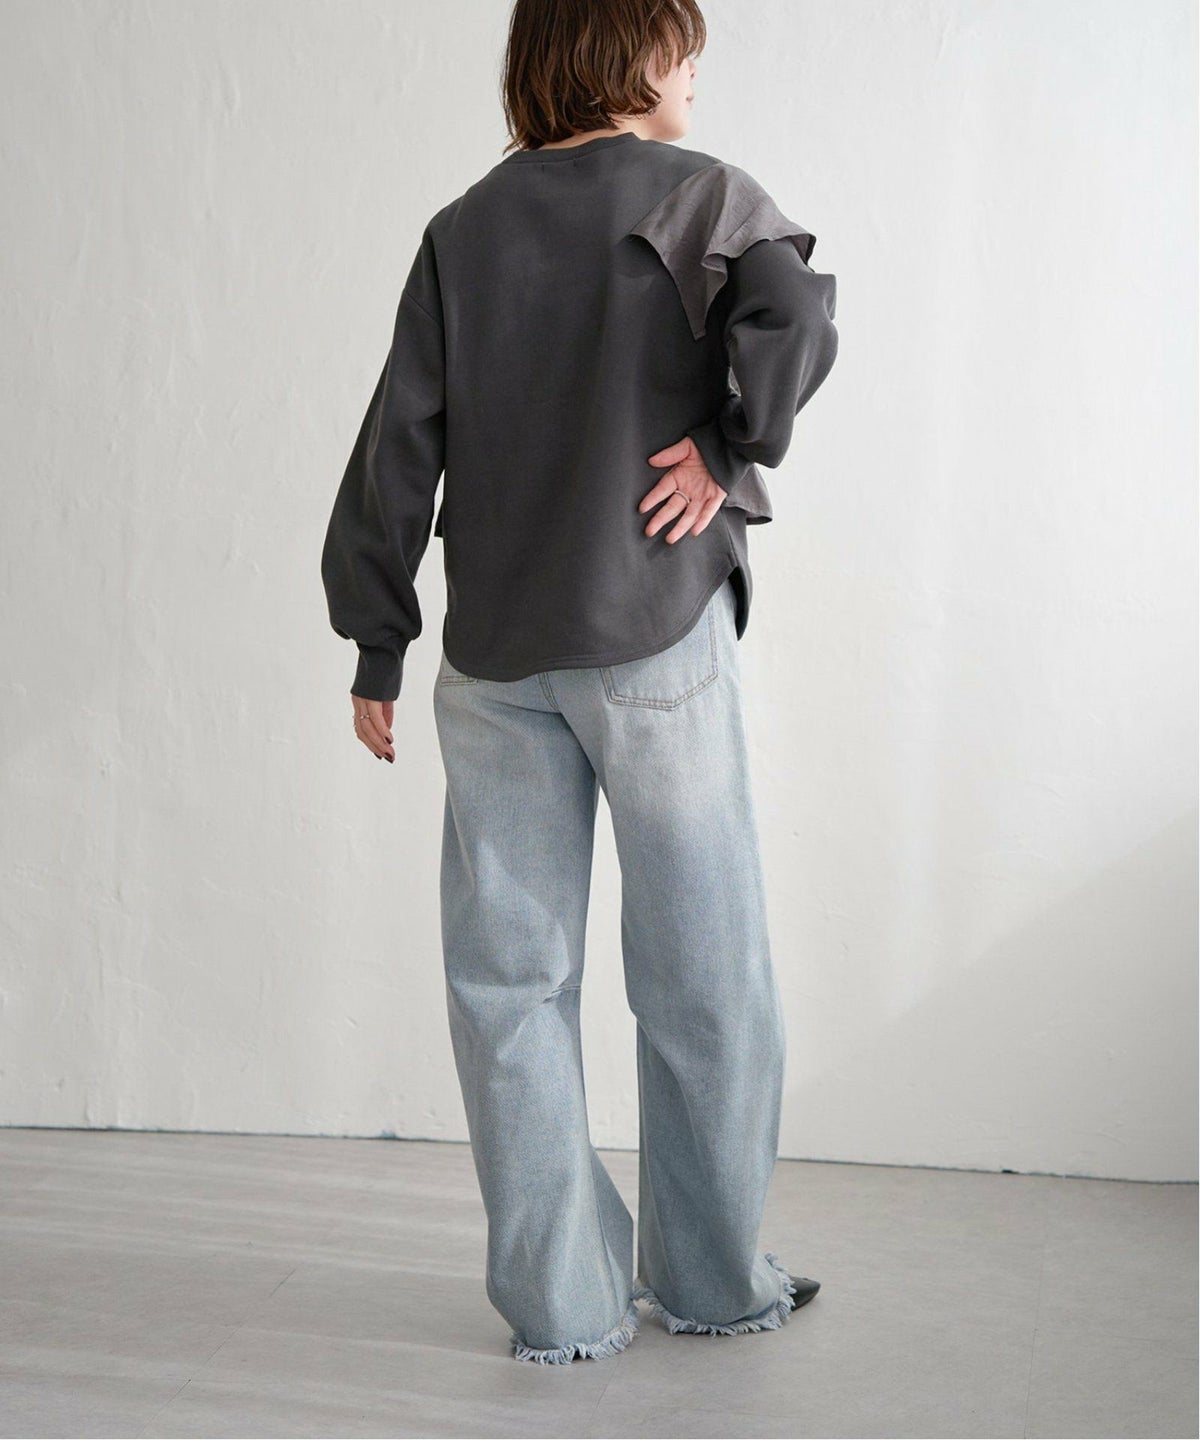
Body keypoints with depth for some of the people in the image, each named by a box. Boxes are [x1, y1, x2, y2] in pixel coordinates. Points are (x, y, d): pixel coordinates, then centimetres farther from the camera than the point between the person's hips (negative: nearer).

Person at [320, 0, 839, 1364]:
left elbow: (402, 442, 9)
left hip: (493, 651, 4)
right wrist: (730, 448, -7)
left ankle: (560, 1299, 12)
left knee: (511, 978, 8)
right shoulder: (698, 192, 1)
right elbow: (794, 310, -21)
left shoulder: (463, 229, 12)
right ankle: (713, 1278, 20)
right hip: (652, 631, -3)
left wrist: (377, 640, 13)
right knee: (700, 974, 9)